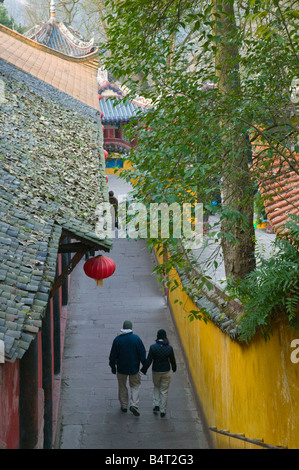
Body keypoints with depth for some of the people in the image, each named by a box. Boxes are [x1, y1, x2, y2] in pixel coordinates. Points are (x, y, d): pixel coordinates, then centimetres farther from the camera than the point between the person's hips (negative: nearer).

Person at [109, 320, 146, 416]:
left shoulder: (117, 339, -9)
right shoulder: (136, 338, -11)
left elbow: (113, 355, -3)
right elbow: (142, 353, -6)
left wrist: (113, 366, 10)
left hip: (121, 368, 1)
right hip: (134, 368, 0)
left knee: (122, 387, 16)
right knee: (135, 386, 12)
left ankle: (124, 406, 23)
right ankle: (134, 405, -4)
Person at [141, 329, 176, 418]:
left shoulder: (153, 347, -15)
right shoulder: (169, 348, -12)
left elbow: (148, 360, -12)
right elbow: (172, 360, 0)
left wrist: (144, 370, 2)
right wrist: (174, 368, 19)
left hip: (156, 371, 0)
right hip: (166, 372, 0)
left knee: (156, 388, 25)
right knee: (164, 391, 11)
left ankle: (156, 405, 12)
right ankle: (162, 411, 15)